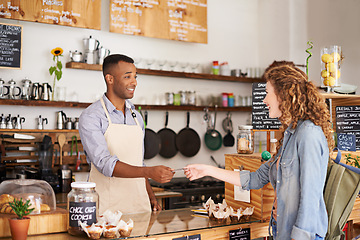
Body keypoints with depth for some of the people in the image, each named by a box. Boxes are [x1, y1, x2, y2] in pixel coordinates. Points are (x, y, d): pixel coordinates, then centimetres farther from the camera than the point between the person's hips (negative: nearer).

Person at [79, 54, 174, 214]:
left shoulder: (136, 117, 13)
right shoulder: (90, 117, -8)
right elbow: (105, 164, -19)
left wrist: (151, 197, 10)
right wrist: (150, 172, -28)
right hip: (107, 207, -5)